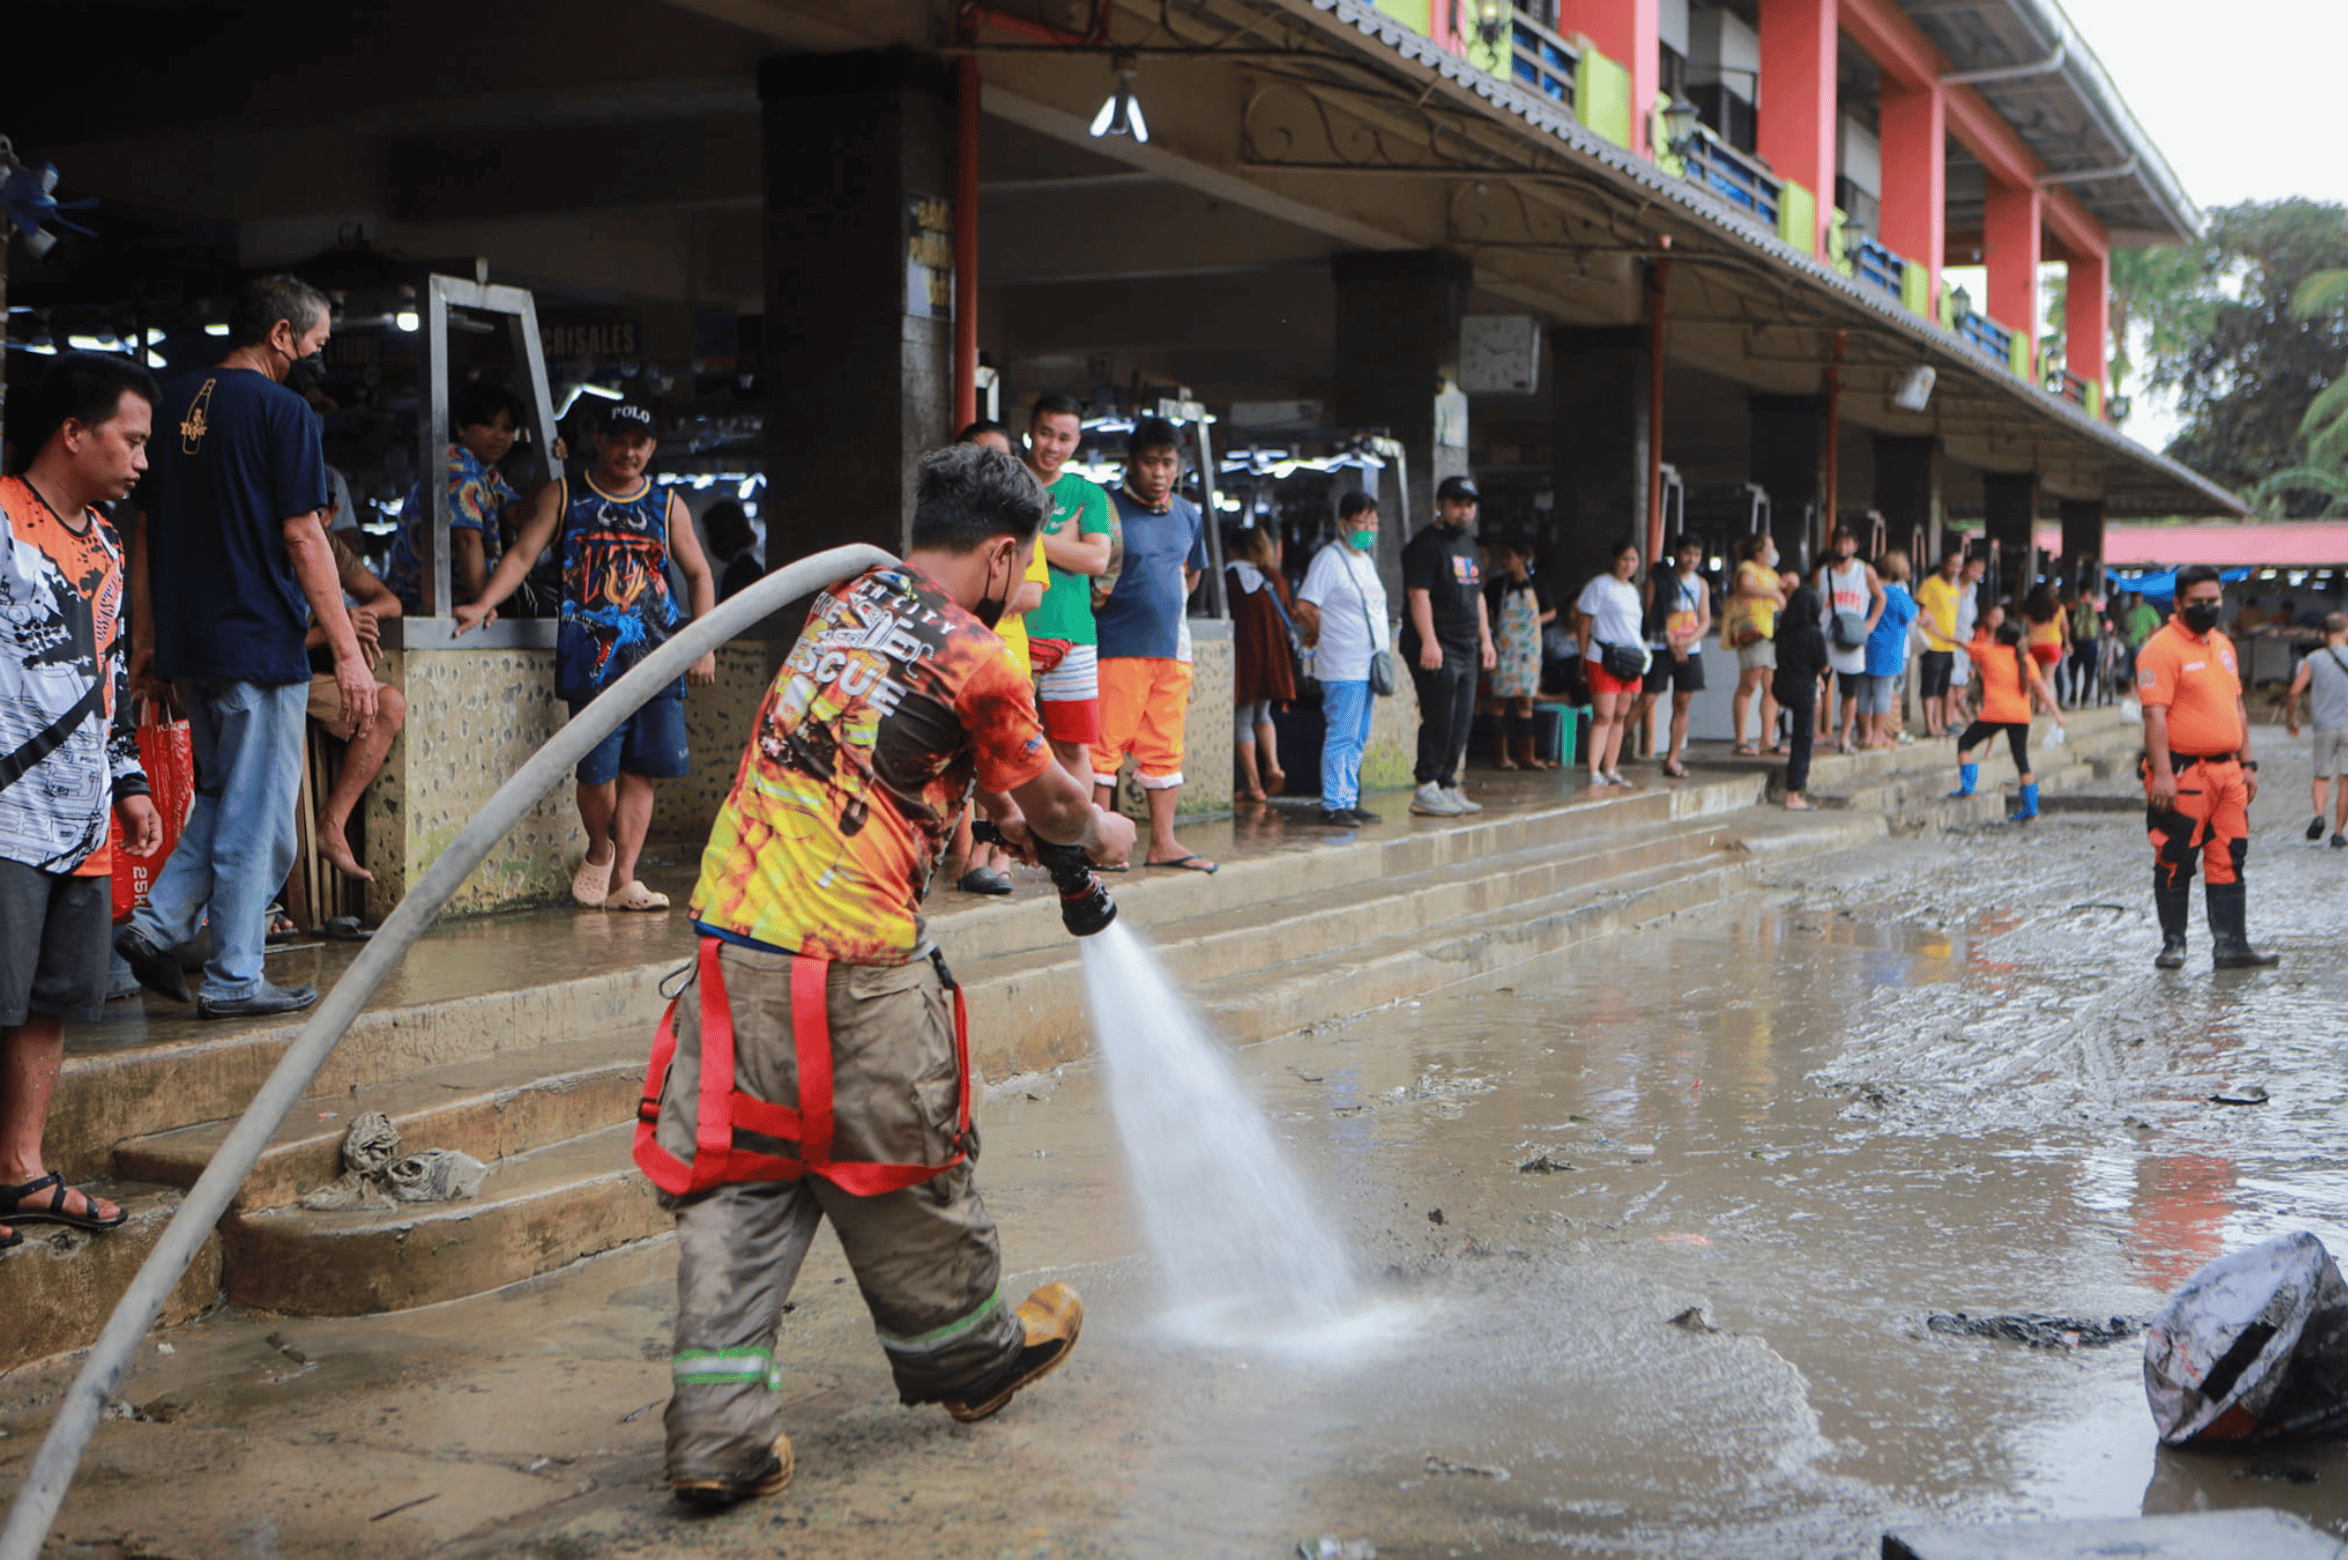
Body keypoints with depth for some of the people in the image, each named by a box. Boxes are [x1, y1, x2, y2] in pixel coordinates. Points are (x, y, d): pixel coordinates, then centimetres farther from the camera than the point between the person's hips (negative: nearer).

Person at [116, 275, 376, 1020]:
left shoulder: (174, 402, 11)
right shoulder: (282, 410, -10)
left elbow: (146, 526, 14)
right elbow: (302, 537, -14)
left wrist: (144, 636, 19)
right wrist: (348, 651, -12)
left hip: (189, 646, 7)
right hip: (260, 643, -7)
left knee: (222, 799, 21)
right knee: (257, 816, 1)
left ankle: (156, 923, 8)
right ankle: (234, 979, 6)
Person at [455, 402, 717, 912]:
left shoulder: (667, 506, 15)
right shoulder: (562, 497, 8)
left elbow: (699, 574, 18)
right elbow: (522, 554, 1)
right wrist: (482, 605, -14)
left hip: (658, 659, 3)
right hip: (592, 658, -3)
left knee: (641, 770, -1)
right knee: (598, 769, -9)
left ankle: (622, 879, 4)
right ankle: (598, 852, 18)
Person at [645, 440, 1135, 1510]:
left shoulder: (842, 603, 13)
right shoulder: (975, 659, -8)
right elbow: (1047, 796, 9)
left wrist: (1001, 808, 38)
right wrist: (1097, 834, 31)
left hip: (731, 939, 6)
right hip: (854, 962, -6)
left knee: (734, 1181, 8)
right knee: (899, 1169, 14)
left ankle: (716, 1433, 5)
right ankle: (970, 1354, 36)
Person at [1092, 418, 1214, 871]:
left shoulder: (1188, 516, 12)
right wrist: (1097, 597, -14)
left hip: (1172, 646, 6)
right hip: (1117, 645, -6)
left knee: (1165, 745, 8)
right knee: (1106, 741, -4)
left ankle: (1163, 843, 14)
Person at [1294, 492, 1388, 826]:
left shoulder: (1365, 560, 19)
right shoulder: (1330, 558, -8)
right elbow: (1305, 607, -12)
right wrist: (1324, 636, 1)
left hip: (1368, 665, 9)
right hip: (1343, 667, -8)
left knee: (1357, 739, 10)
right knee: (1340, 735, -8)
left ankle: (1349, 801, 14)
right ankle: (1333, 805, -5)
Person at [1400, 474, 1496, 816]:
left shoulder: (1468, 545, 20)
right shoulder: (1425, 545, -8)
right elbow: (1418, 595, -16)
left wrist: (1485, 639, 20)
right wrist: (1429, 642, -23)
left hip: (1466, 650, 9)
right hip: (1436, 650, -9)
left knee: (1461, 723, 8)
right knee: (1439, 721, -11)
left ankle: (1447, 785, 15)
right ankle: (1425, 791, -7)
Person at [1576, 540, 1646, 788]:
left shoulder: (1632, 590, 20)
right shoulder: (1599, 585, -2)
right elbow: (1583, 618, -4)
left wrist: (1642, 652, 19)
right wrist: (1584, 654, -6)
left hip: (1631, 661, 7)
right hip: (1604, 659, -7)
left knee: (1620, 716, 6)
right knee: (1603, 716, -13)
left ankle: (1610, 771, 10)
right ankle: (1594, 773, -17)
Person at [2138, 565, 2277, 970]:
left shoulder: (2223, 645, 16)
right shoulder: (2161, 648, -10)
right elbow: (2154, 714, -16)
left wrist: (2247, 764, 18)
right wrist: (2161, 773, -22)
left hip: (2227, 771, 7)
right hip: (2183, 775, -7)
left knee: (2229, 860, 5)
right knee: (2175, 862, 0)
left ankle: (2231, 944, 8)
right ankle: (2173, 944, 9)